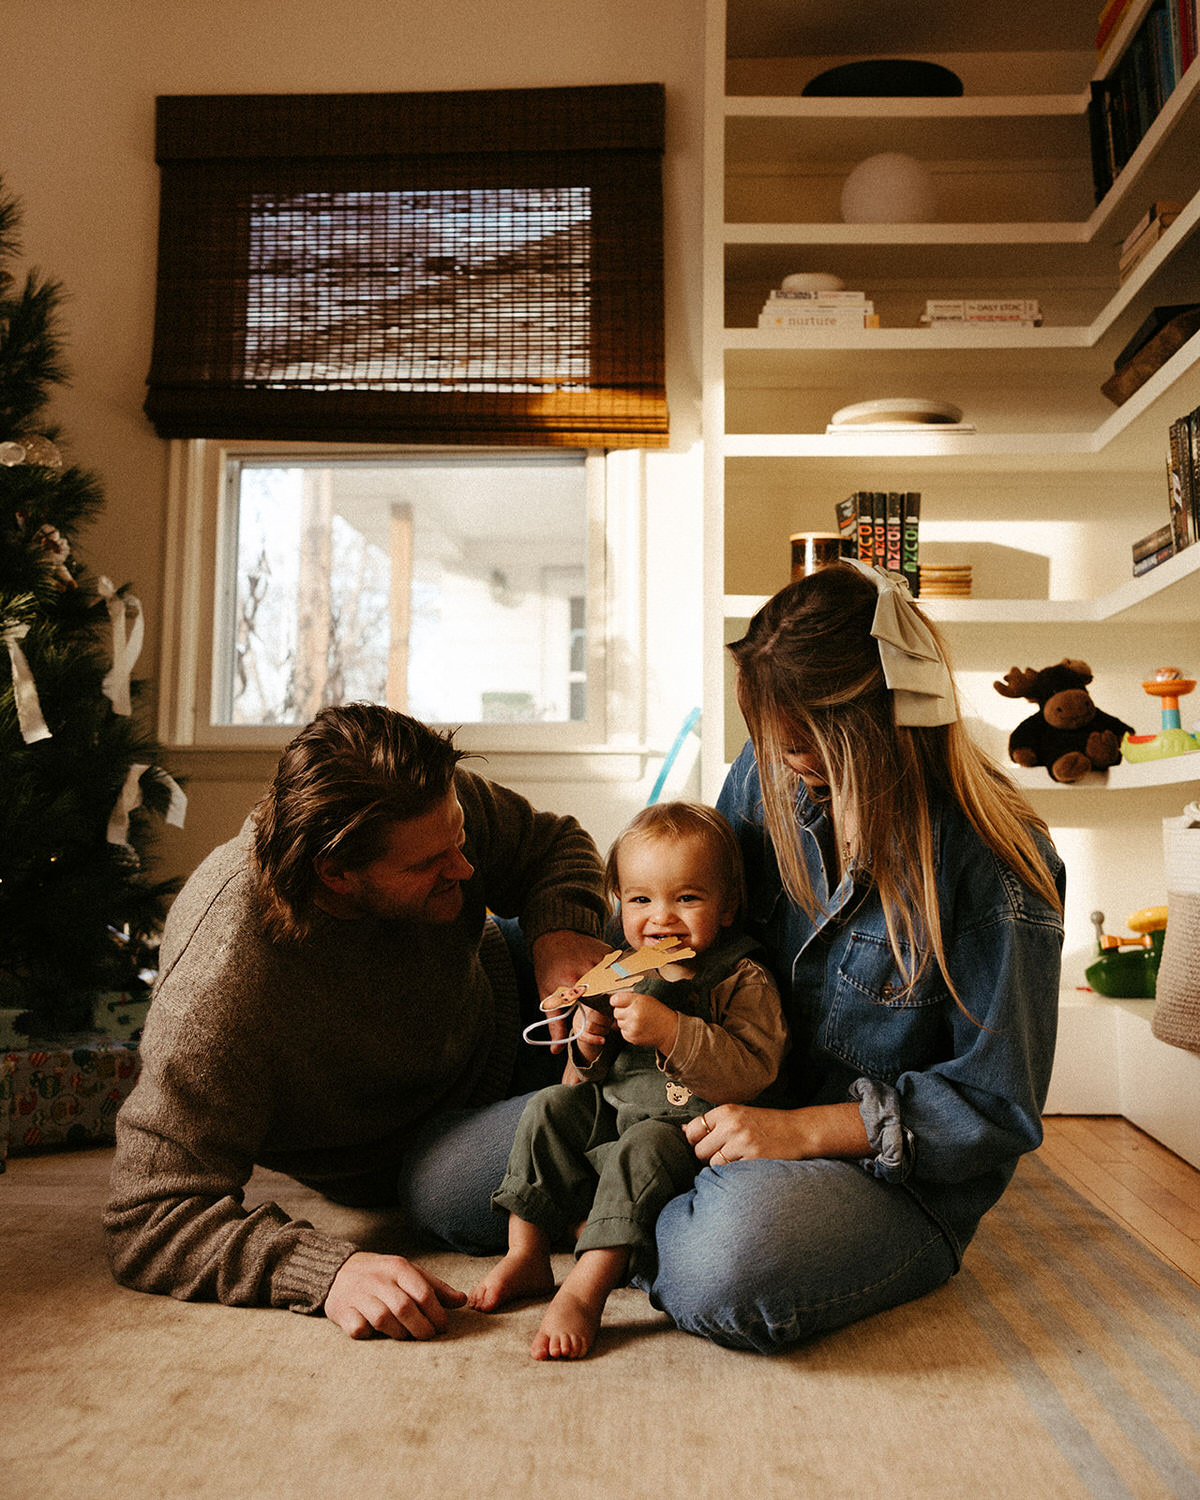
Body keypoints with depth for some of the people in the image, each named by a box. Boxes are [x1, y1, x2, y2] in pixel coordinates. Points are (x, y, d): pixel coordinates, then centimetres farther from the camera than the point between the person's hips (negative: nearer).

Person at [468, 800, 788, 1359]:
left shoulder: (744, 981, -11)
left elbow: (751, 1074, -26)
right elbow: (600, 1074, 17)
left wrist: (668, 1030, -35)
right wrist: (590, 1044, -9)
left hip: (689, 1129, -7)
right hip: (612, 1107, 7)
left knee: (641, 1149, -33)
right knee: (549, 1108, -9)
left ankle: (584, 1292, -29)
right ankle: (526, 1256, -2)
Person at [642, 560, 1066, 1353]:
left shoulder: (995, 863, -21)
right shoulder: (769, 775, -6)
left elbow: (997, 1107, -16)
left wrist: (805, 1130, -24)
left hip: (899, 1181, -5)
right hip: (757, 1114, 5)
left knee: (729, 1265, -35)